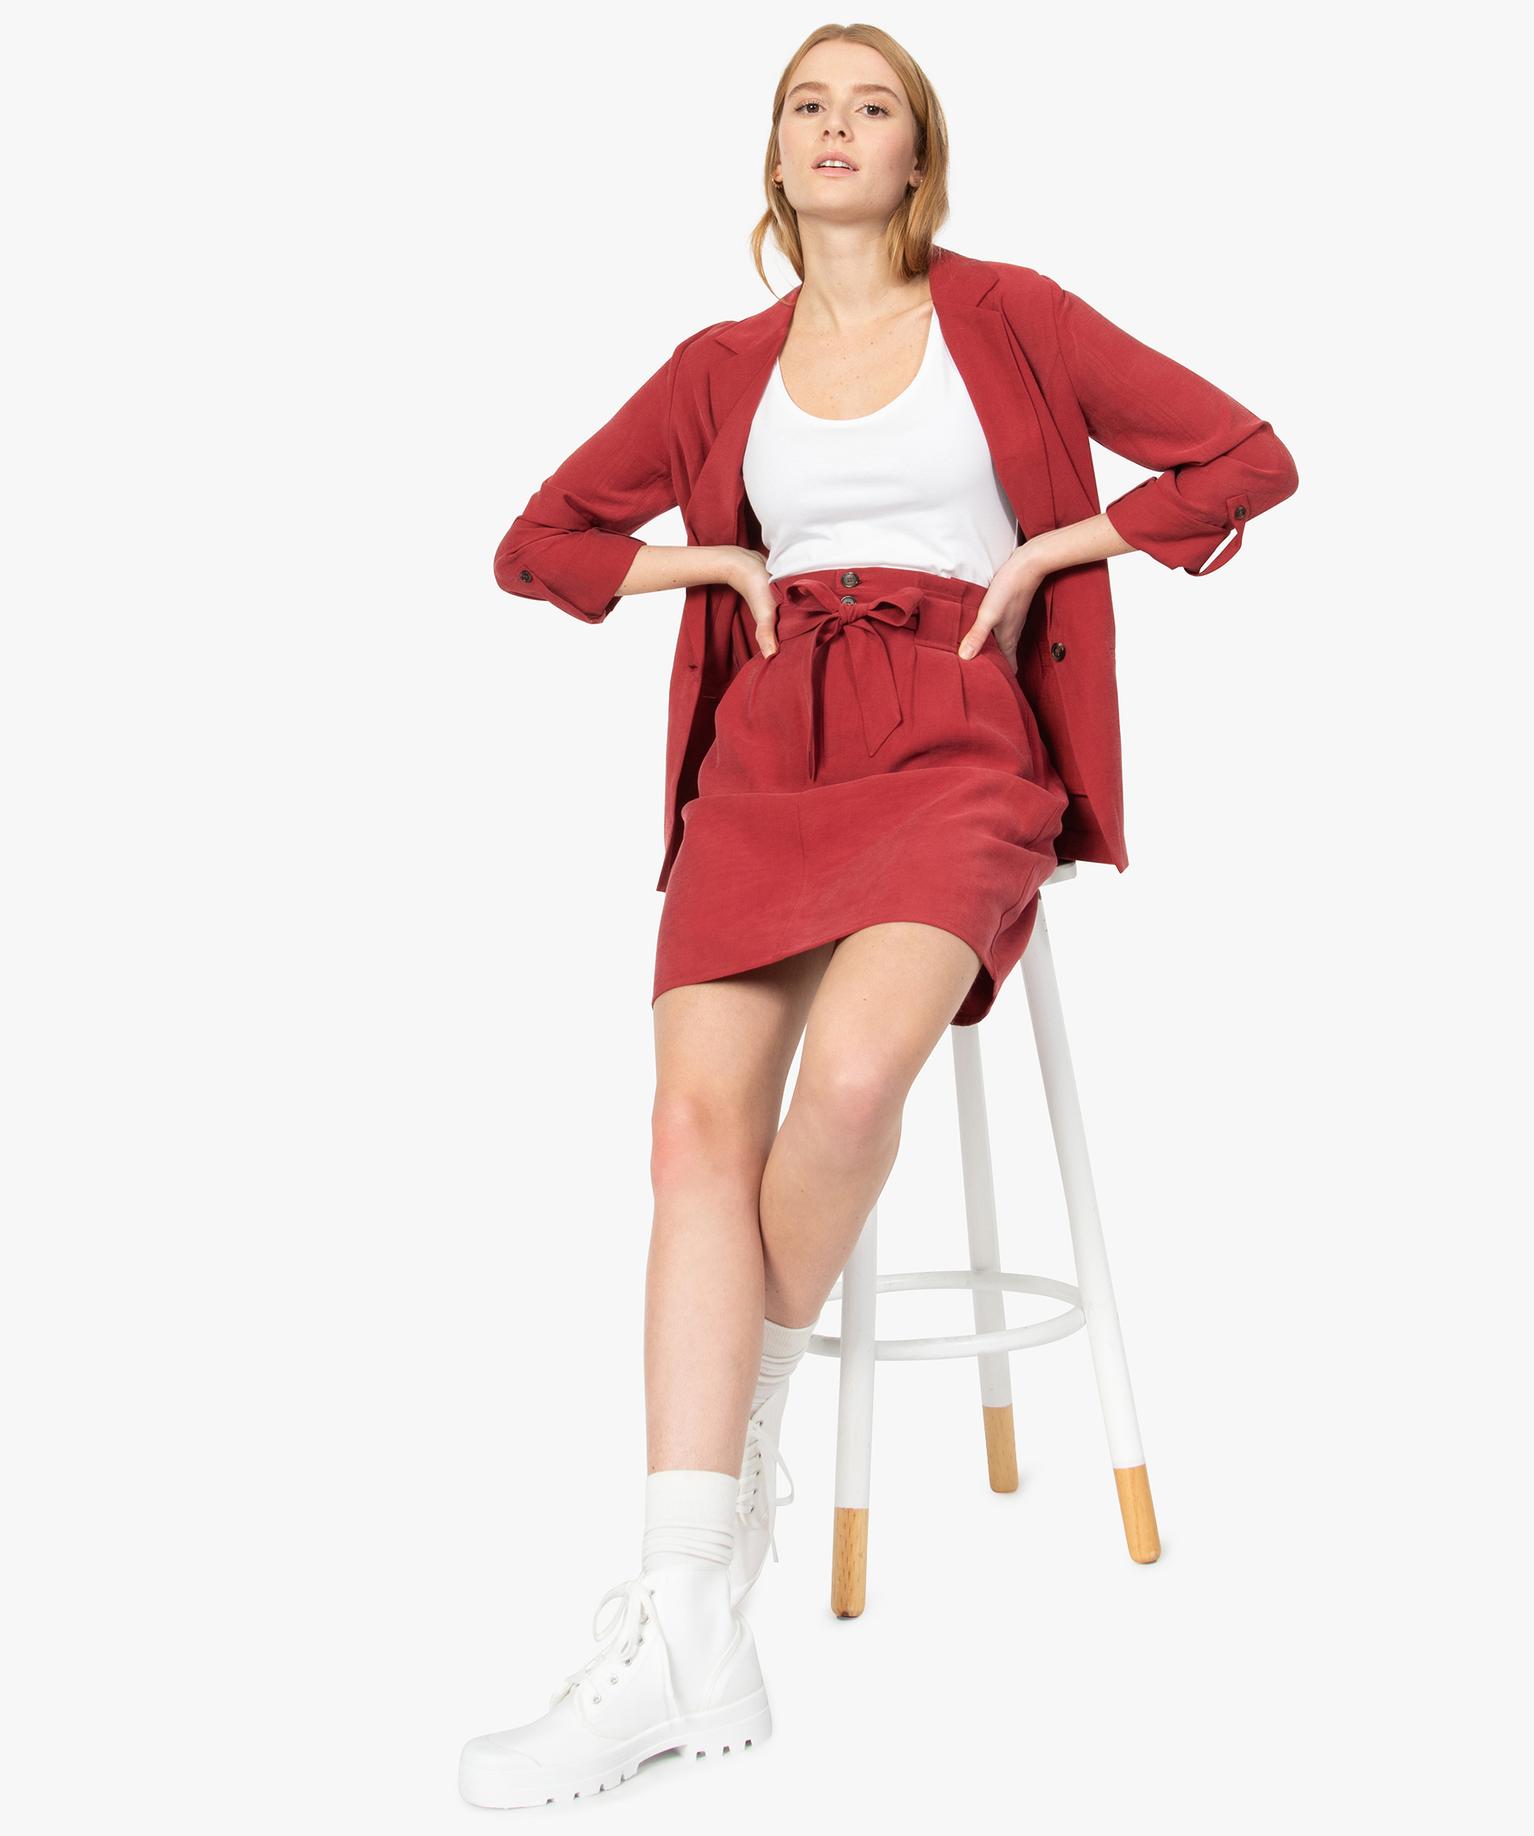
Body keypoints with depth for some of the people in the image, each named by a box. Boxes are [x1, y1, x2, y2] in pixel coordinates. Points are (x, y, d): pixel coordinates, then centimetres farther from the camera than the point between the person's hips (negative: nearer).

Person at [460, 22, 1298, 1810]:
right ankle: (687, 1634, -24)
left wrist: (1046, 550, 2)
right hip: (769, 749, 3)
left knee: (849, 1076, -32)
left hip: (955, 746, -2)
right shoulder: (720, 366, 18)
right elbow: (538, 543, 23)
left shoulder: (1007, 316, 11)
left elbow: (1249, 457, 11)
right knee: (701, 1122, -21)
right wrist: (717, 561, 8)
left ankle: (745, 1429, -4)